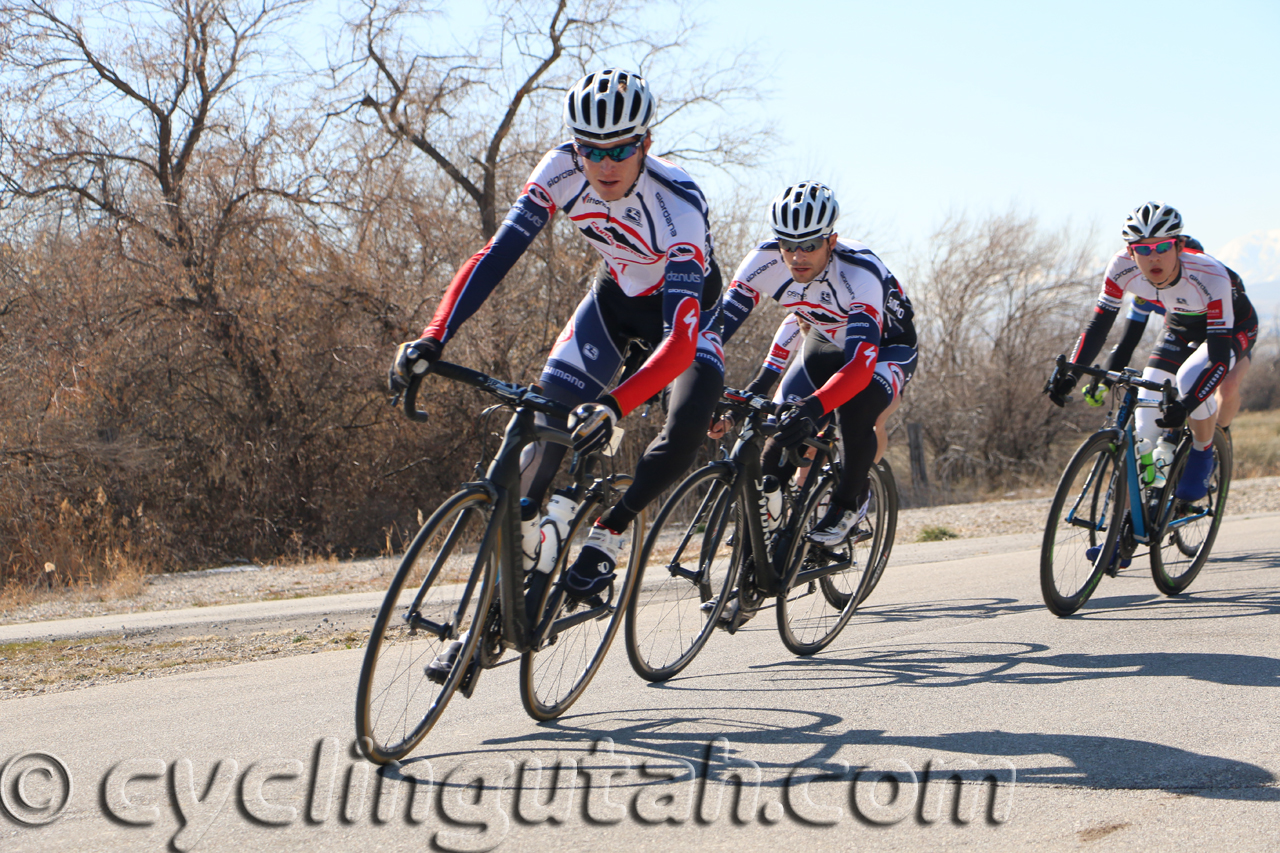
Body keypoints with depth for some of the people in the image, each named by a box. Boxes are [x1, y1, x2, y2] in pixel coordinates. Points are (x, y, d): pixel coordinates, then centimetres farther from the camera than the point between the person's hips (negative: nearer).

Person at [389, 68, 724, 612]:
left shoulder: (678, 204, -39)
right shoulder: (563, 171, -27)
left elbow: (681, 339, -47)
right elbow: (497, 253, -27)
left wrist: (614, 405, -62)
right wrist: (433, 339, -40)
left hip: (685, 309, -4)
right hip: (614, 296, 4)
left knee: (686, 434, -29)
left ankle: (607, 534, -9)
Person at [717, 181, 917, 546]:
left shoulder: (860, 274, -39)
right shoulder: (766, 261, -28)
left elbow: (860, 365, -49)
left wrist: (814, 406, -65)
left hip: (884, 346, -4)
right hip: (822, 343, 4)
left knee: (857, 413, -32)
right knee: (780, 436, -15)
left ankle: (850, 503, -6)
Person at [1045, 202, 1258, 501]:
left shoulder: (1210, 275, -40)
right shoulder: (1123, 266, -29)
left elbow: (1219, 357, -42)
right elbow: (1099, 324, -21)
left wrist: (1187, 404, -56)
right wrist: (1070, 373, -36)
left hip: (1233, 327, -4)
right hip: (1181, 327, 4)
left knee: (1191, 378, -34)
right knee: (1146, 430, -9)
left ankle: (1203, 455, -7)